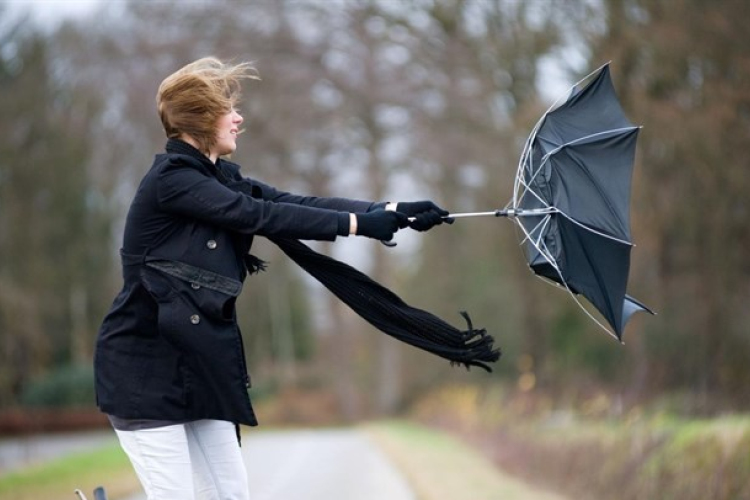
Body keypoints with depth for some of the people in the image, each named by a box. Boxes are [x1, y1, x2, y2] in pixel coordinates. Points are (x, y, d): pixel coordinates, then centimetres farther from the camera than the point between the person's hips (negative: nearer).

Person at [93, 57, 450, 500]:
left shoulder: (219, 178, 10)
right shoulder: (171, 180, -16)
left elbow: (296, 204, 2)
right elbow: (262, 216, -21)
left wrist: (393, 212, -7)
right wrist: (358, 224, -20)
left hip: (195, 363, 9)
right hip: (145, 366, -9)